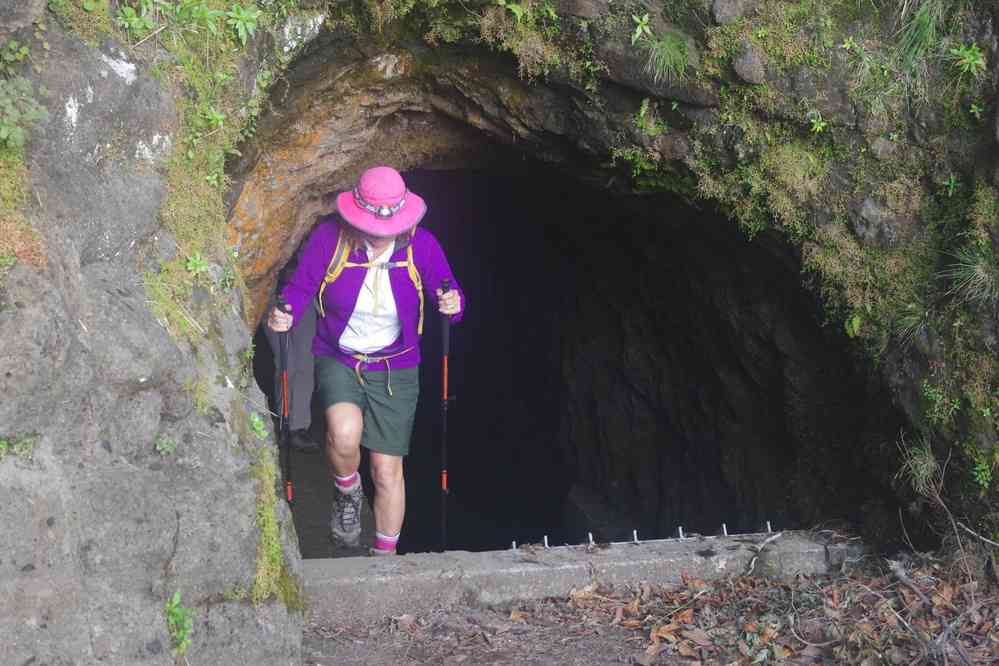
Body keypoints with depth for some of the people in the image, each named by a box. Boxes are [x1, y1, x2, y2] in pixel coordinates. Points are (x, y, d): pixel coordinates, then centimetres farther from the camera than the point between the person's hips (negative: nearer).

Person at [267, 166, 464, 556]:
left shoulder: (421, 245, -13)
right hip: (338, 359, -1)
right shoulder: (330, 238, -15)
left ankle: (385, 557, 25)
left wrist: (453, 305, -29)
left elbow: (451, 300, -4)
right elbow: (300, 289, -7)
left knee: (387, 471, 2)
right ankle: (347, 494, 5)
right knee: (345, 434, -31)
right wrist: (285, 315, -29)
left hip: (395, 369, 1)